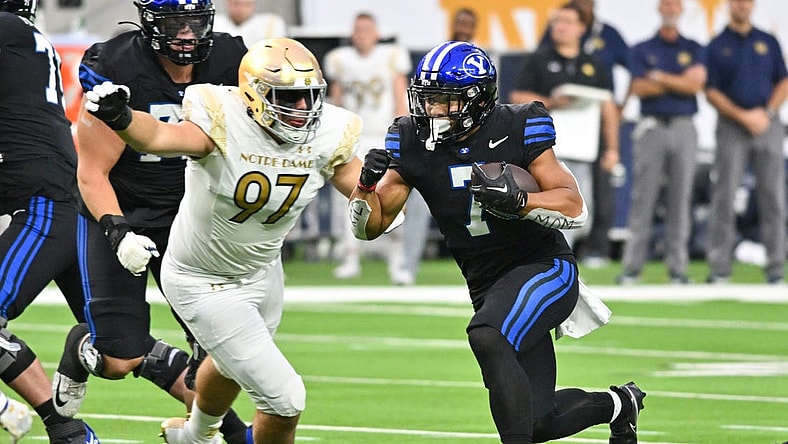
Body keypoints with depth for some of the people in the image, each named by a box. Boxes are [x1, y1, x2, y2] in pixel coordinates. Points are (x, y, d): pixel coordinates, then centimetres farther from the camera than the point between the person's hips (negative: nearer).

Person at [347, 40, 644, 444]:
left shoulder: (516, 130, -14)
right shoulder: (414, 144, -4)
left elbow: (574, 208, -17)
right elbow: (367, 226, 0)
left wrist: (516, 201, -34)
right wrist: (367, 182, -21)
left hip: (545, 269, -6)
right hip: (488, 286, 6)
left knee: (487, 336, -35)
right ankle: (617, 403, 37)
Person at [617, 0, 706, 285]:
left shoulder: (693, 49, 11)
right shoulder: (642, 49, 8)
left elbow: (696, 83, -4)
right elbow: (639, 88, -5)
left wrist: (659, 77, -6)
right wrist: (680, 82, -5)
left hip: (684, 128, 1)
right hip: (652, 127, -1)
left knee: (681, 198, 0)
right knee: (643, 197, -5)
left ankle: (678, 267, 1)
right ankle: (632, 266, -4)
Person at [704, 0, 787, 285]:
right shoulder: (717, 46, 5)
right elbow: (711, 91, -1)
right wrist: (743, 116, -12)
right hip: (731, 127, -2)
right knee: (724, 197, -4)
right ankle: (719, 268, -1)